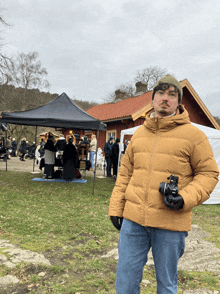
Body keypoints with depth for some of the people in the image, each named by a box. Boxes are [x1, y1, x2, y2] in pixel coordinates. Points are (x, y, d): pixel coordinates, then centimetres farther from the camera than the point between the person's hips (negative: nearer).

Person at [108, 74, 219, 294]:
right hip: (133, 220, 4)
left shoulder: (193, 135, -4)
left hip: (171, 224, -3)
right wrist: (116, 207, 10)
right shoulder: (139, 133, 10)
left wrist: (185, 198, -17)